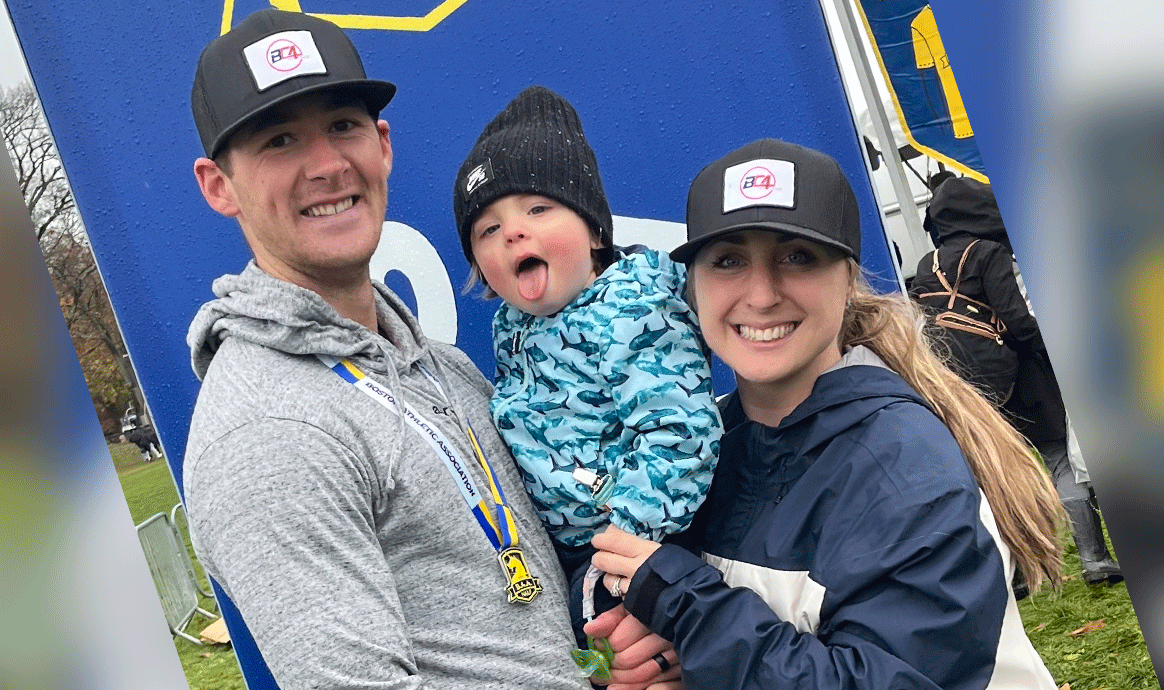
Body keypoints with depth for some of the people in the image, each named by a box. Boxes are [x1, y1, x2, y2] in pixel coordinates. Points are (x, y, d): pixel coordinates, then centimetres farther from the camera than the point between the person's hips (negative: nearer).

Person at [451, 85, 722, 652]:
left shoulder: (636, 314, -22)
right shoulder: (513, 325, 4)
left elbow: (678, 435, -27)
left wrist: (622, 546, -27)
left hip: (629, 551, -8)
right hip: (552, 552, 8)